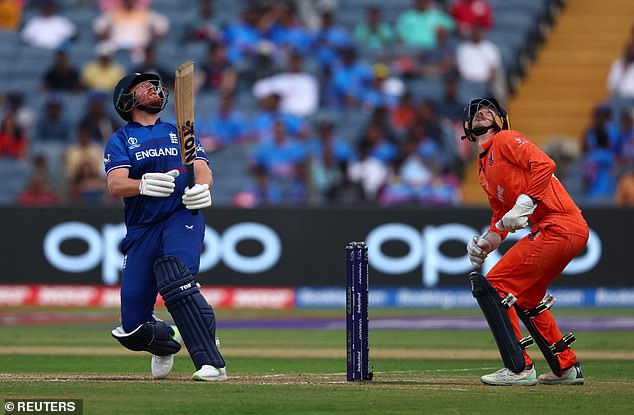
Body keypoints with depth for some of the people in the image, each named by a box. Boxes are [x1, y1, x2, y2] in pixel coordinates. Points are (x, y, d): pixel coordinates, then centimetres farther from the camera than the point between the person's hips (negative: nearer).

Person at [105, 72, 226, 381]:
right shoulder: (120, 140, 11)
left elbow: (203, 170, 5)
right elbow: (115, 185, -6)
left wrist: (201, 188, -20)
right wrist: (145, 185, -29)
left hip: (182, 219, -1)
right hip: (141, 230, 1)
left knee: (175, 279, -34)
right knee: (132, 329, -4)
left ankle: (211, 363, -37)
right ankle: (167, 339, 32)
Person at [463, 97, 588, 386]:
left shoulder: (505, 140, -1)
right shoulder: (484, 170, 26)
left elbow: (544, 164, -16)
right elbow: (501, 216, 27)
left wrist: (524, 205, -22)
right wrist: (487, 241, 8)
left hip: (558, 226, -10)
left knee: (491, 286, -10)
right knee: (525, 299, 24)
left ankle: (519, 369, -11)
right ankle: (566, 368, 29)